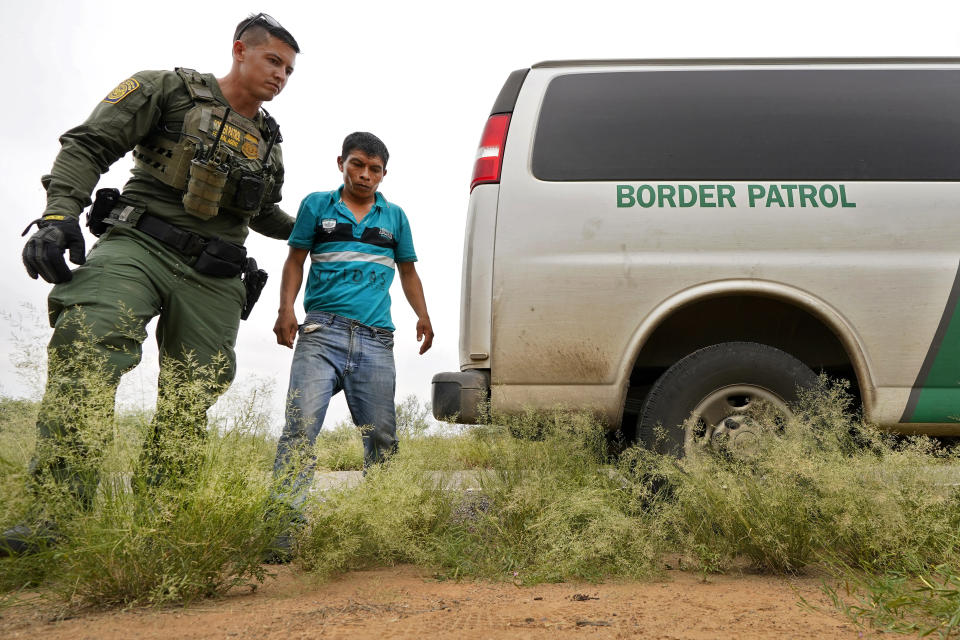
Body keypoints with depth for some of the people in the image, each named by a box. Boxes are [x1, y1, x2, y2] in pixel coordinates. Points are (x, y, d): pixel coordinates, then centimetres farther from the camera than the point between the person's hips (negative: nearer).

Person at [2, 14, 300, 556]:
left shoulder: (269, 139, 21)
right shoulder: (168, 90, 5)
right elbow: (88, 145, -2)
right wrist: (60, 215, -16)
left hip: (213, 276, 6)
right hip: (141, 242, -5)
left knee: (191, 398, -2)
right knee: (87, 347, -28)